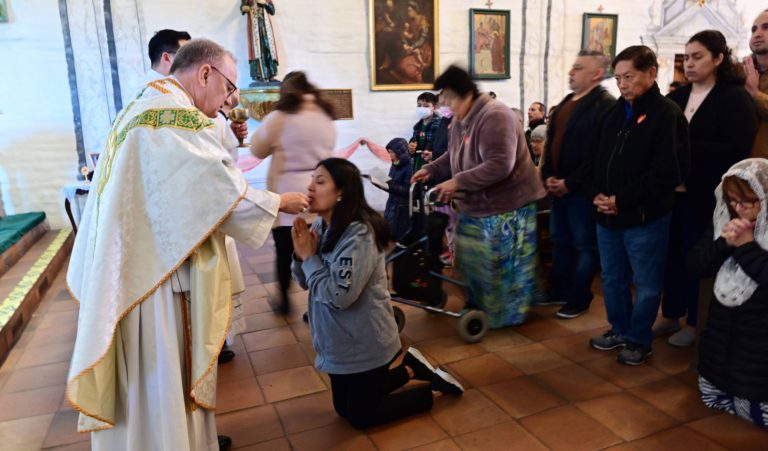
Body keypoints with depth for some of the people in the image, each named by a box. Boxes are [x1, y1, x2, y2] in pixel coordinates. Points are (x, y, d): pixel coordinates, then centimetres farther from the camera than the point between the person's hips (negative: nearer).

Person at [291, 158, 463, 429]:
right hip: (341, 343, 8)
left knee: (360, 417, 8)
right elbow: (305, 283, 4)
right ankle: (411, 368, 31)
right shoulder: (322, 227, -1)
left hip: (365, 345, -8)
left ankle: (435, 387, 21)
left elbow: (338, 295, -31)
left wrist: (309, 256, -21)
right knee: (344, 408, 22)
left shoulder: (359, 235, -27)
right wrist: (300, 253, -15)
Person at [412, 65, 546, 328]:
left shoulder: (494, 116, -25)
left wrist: (458, 182, -32)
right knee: (473, 262, 20)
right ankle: (480, 306, 40)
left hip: (506, 205, -9)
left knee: (501, 267, 5)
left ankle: (506, 315, 25)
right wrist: (431, 169, -1)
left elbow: (500, 166, -32)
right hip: (475, 205, 9)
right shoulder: (459, 121, 5)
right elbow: (453, 157, 17)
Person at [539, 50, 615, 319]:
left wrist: (570, 183, -18)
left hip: (582, 189, -9)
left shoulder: (604, 105, -13)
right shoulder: (566, 103, 16)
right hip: (558, 187, 9)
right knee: (560, 241, 17)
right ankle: (559, 292, 31)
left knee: (584, 245, 4)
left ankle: (579, 299, 16)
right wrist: (548, 176, 1)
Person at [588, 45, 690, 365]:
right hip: (607, 216, 7)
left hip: (645, 218, -7)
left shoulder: (667, 114, -10)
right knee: (612, 279, 18)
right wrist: (598, 194, -3)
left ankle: (639, 340, 24)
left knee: (646, 284, 8)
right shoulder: (615, 111, 11)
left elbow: (668, 172, -17)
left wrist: (623, 200, -17)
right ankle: (620, 330, 36)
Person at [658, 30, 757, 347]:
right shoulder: (676, 98, 12)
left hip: (706, 196, -5)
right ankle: (671, 315, 25)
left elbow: (737, 149, -16)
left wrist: (686, 148, -20)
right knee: (673, 254, 9)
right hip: (673, 191, 5)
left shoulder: (735, 97, -4)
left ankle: (695, 323, 20)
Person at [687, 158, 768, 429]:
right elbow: (695, 266, -5)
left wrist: (746, 246, -24)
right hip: (723, 329, 6)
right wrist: (724, 243, -20)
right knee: (711, 395, 19)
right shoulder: (725, 221, -2)